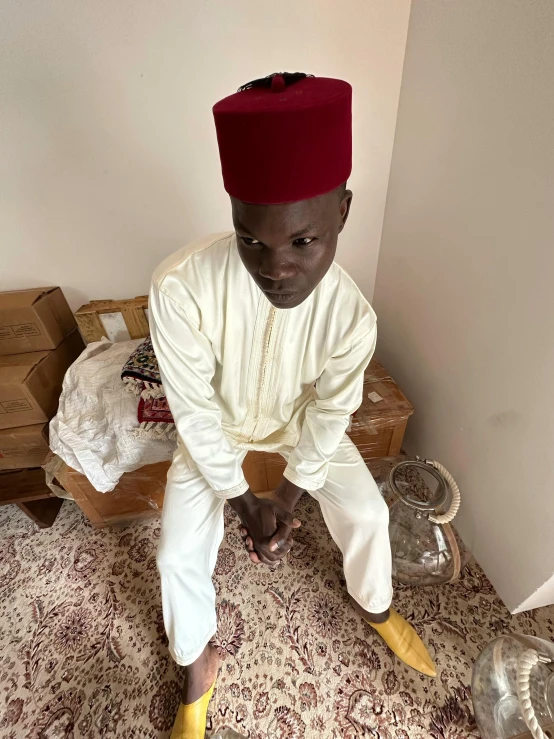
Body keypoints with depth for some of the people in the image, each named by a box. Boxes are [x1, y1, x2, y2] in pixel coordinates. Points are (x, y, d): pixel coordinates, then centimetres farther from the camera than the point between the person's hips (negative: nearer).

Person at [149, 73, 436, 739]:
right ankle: (197, 666, 37)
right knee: (179, 556, -1)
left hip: (300, 420, 1)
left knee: (366, 514, 4)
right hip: (215, 426, 0)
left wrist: (286, 497, -11)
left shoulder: (352, 316, -28)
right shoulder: (180, 288, -34)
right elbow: (195, 412, -24)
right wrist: (242, 501, -16)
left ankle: (373, 604, 44)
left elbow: (329, 415, -14)